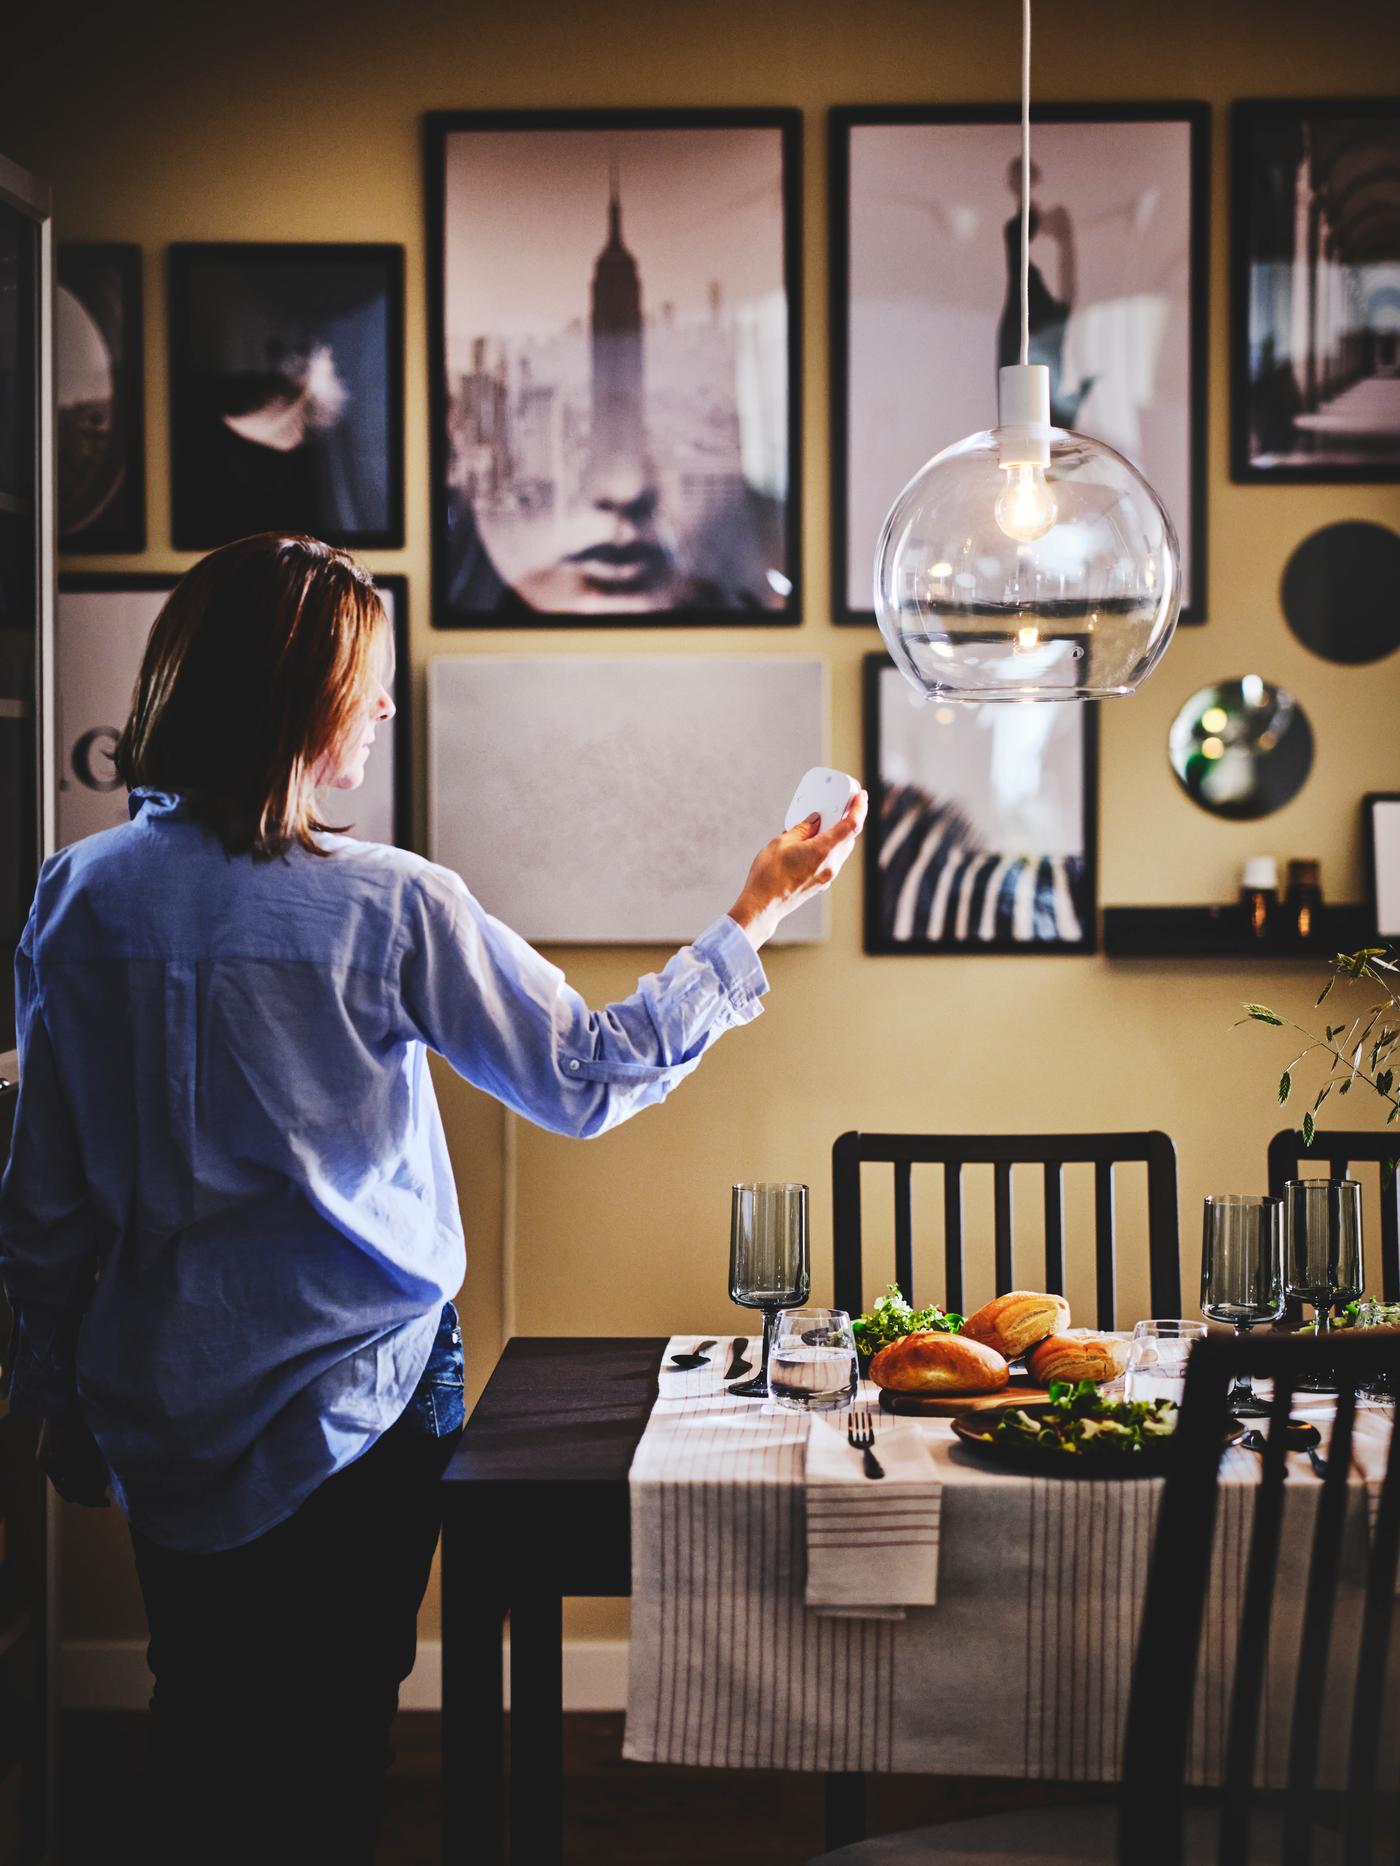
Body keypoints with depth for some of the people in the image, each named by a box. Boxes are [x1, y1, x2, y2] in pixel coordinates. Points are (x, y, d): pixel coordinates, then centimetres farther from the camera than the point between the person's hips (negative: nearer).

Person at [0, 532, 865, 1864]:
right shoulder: (386, 908, -17)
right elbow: (589, 1077, -8)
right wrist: (752, 919, 1)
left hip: (162, 1411, 4)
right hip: (356, 1404, -4)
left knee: (203, 1751, 18)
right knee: (326, 1751, 13)